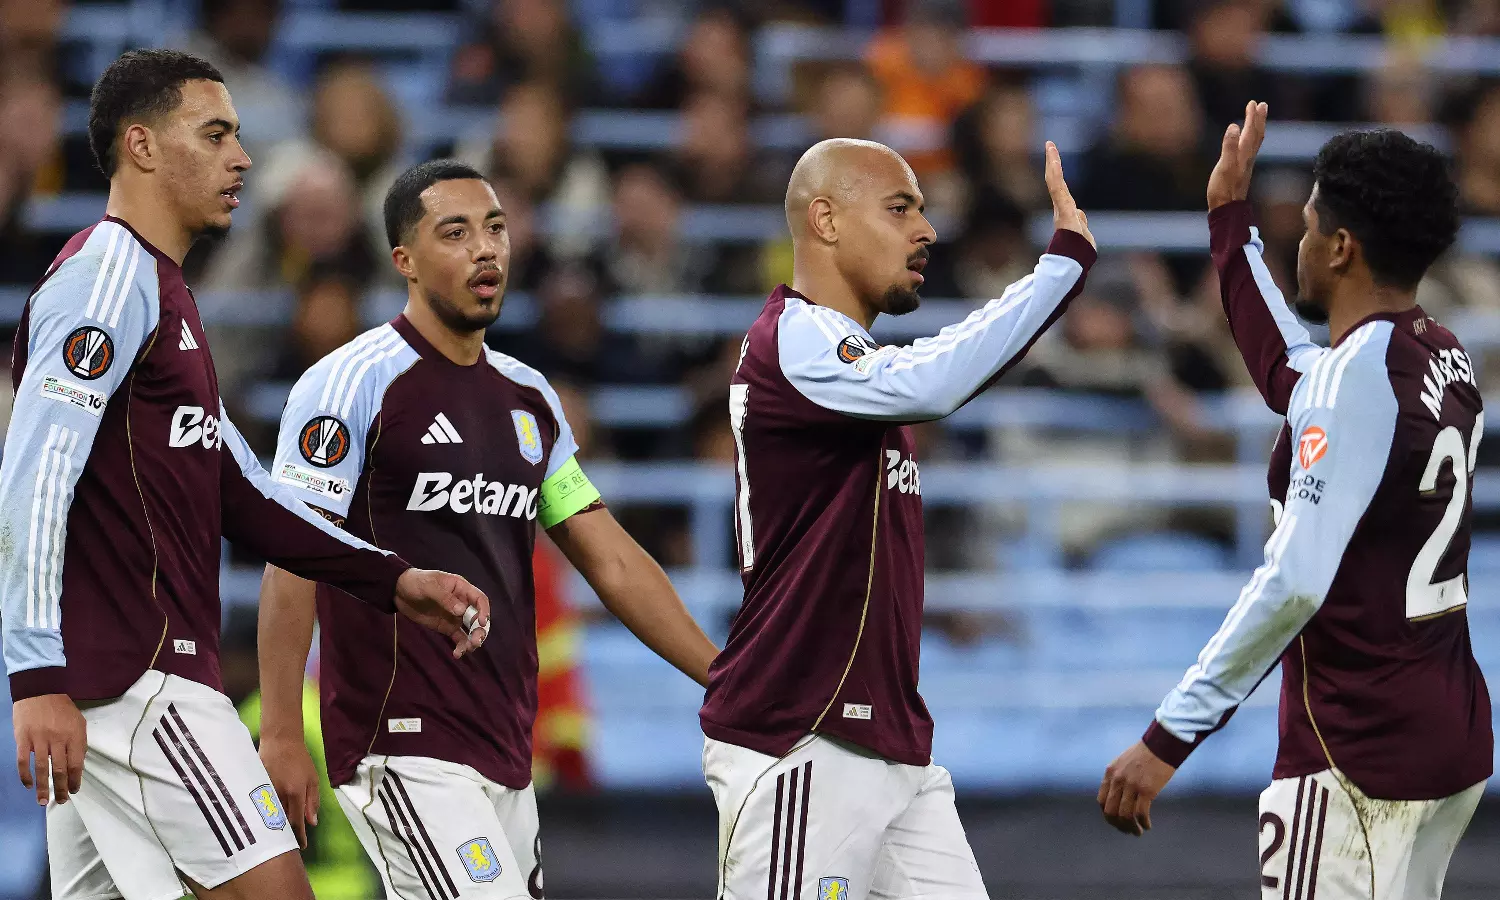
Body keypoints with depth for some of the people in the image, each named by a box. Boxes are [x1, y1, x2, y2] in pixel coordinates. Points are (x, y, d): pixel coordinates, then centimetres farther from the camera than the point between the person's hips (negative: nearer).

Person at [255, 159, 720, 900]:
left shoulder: (528, 398, 15)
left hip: (503, 753, 8)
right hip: (401, 747, -8)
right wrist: (280, 734, -16)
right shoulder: (351, 384, -7)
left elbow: (610, 560, 17)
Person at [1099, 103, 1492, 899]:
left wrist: (1169, 737, -23)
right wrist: (1231, 222, 40)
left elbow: (1295, 581, -24)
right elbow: (1290, 378, 33)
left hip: (1358, 757, -9)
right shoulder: (1444, 359, 11)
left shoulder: (1360, 369, -16)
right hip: (1452, 740, 9)